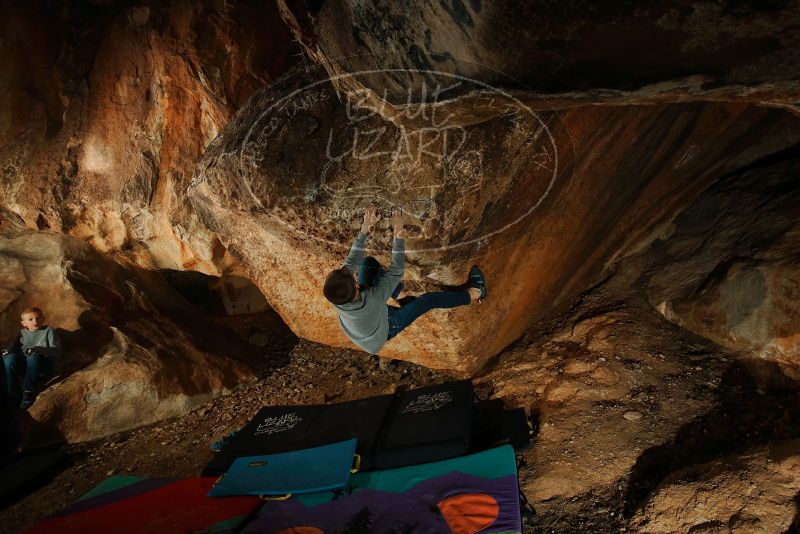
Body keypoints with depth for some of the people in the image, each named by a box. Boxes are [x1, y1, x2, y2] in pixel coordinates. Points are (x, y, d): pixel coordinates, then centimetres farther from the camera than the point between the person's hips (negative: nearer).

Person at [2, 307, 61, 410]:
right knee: (9, 358, -25)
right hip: (24, 367, 4)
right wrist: (8, 351, -7)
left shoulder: (49, 331, 7)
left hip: (44, 366, -4)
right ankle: (11, 394, -22)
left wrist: (38, 349, -21)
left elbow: (56, 351, -5)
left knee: (34, 356, -36)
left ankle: (29, 393, -27)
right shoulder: (22, 333, 19)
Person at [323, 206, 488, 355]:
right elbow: (397, 269, -37)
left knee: (368, 261, 0)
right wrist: (398, 233, -37)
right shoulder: (372, 299, -48)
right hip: (385, 330, -4)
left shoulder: (334, 297, -35)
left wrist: (365, 228, -28)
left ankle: (395, 290, 25)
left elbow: (352, 260, -24)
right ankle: (473, 294, 21)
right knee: (429, 299, 0)